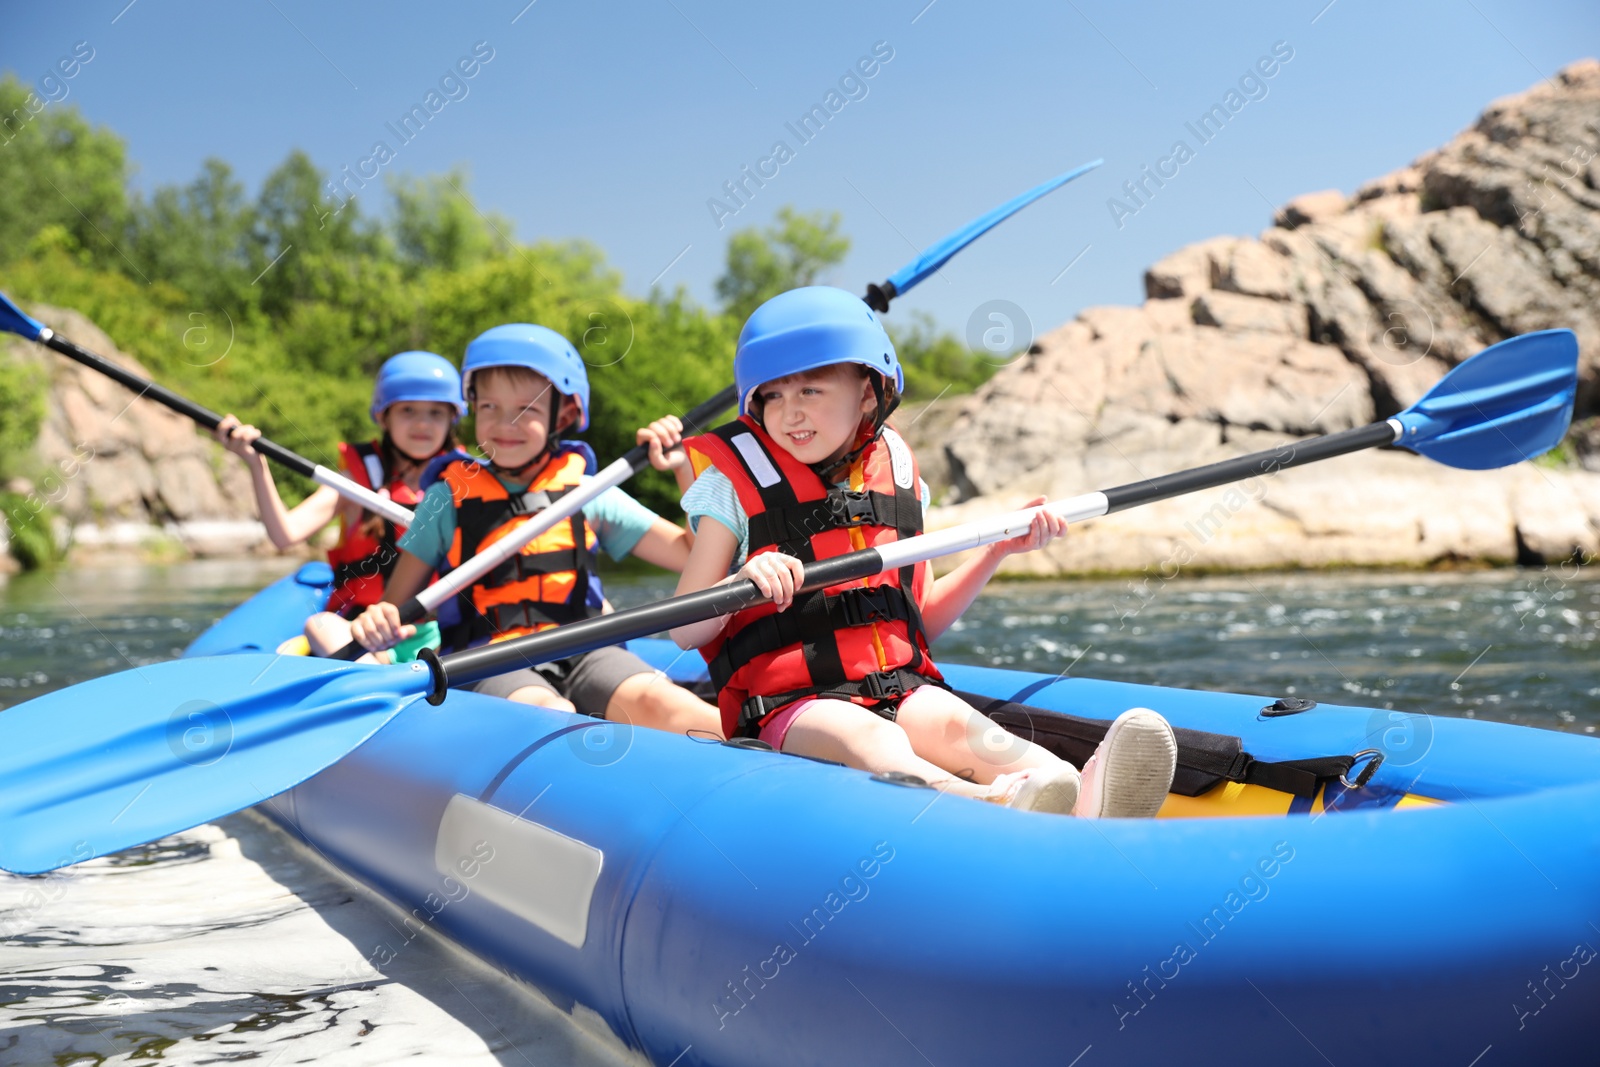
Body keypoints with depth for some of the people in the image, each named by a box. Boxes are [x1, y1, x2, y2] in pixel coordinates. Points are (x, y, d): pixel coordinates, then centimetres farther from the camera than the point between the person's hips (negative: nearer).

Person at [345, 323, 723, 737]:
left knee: (656, 704, -32)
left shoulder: (588, 494, 13)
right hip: (489, 664, -2)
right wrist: (375, 624, -14)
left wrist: (686, 469, 5)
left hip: (582, 653, 2)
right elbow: (395, 606, 10)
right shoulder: (447, 500, 10)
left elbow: (698, 557, 14)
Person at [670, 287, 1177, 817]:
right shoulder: (735, 481, 2)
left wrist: (1000, 548, 13)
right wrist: (743, 582, -22)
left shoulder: (895, 474, 14)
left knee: (955, 724, -30)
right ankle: (994, 805, -63)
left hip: (902, 687, 3)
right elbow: (684, 631, -3)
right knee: (869, 740, -35)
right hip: (793, 705, -3)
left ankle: (1086, 803, -56)